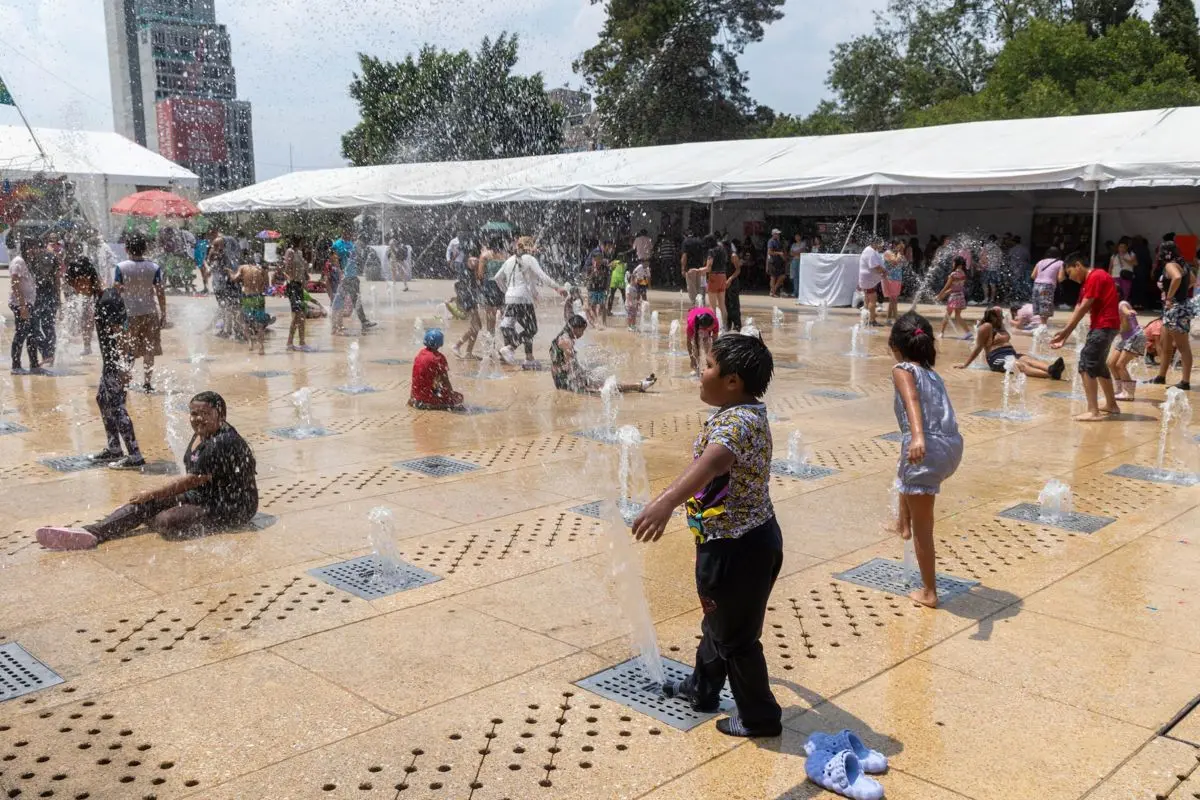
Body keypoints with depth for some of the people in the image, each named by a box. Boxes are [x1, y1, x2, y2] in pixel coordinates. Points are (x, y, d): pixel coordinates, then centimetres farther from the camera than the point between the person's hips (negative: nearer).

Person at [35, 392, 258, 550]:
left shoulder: (223, 443, -23)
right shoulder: (200, 435, 9)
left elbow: (193, 480, -22)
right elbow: (194, 480, 15)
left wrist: (151, 495, -14)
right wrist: (151, 498, 7)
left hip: (232, 508, -10)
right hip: (201, 496, 10)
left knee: (167, 521, -28)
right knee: (143, 505, -9)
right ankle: (91, 533, -23)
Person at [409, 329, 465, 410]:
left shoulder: (420, 354, 4)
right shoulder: (438, 358, -18)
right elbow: (445, 381, -14)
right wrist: (452, 393, 2)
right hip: (428, 396, -8)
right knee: (458, 398, 4)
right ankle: (428, 405, 4)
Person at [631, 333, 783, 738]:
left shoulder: (739, 422, -28)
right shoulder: (743, 412, 5)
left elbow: (710, 463, -49)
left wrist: (666, 501, -64)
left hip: (737, 550, -10)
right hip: (730, 542, 10)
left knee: (735, 637, 9)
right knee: (717, 622, 28)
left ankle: (759, 717, 28)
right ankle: (701, 689, 48)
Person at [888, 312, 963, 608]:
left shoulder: (903, 370, -2)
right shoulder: (932, 374, 21)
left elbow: (912, 400, -24)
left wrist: (918, 437, -41)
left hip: (927, 448, -8)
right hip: (952, 446, 8)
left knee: (923, 527, 7)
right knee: (906, 471, 40)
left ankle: (929, 592, 17)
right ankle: (903, 525, 54)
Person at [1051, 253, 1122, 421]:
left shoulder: (1096, 276, -14)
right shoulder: (1087, 281, 17)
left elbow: (1083, 308, -17)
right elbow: (1079, 309, 13)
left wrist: (1065, 331, -14)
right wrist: (1065, 335, 6)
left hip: (1104, 326, -11)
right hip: (1103, 326, 11)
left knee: (1087, 365, -13)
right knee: (1098, 365, 20)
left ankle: (1093, 412, -17)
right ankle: (1111, 405, 32)